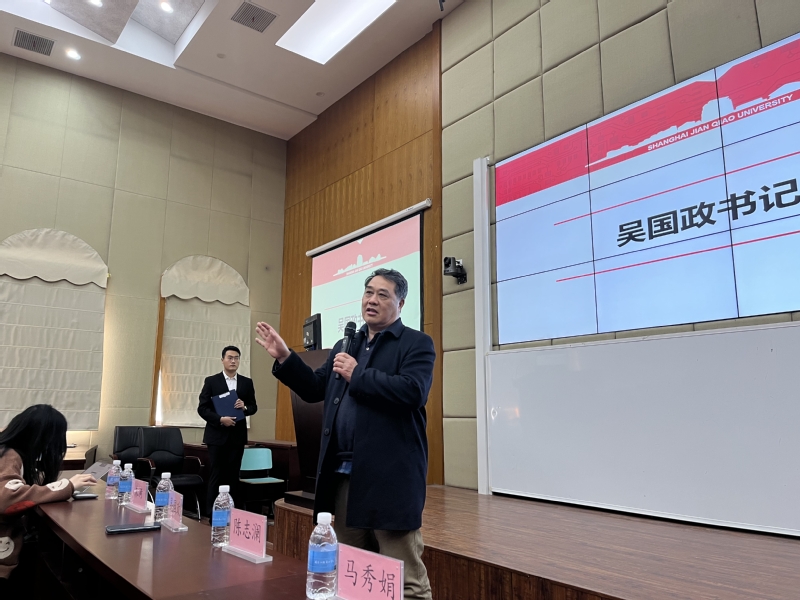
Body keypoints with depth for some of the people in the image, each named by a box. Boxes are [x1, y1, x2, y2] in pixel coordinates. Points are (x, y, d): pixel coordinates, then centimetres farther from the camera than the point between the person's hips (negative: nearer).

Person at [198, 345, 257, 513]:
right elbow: (202, 408, -4)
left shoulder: (247, 382, 6)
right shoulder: (211, 381, -2)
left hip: (237, 435, 3)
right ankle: (212, 512, 11)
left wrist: (245, 407, -13)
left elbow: (253, 407, 9)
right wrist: (220, 419, -18)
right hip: (217, 435, -2)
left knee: (233, 475, 8)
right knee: (217, 475, 2)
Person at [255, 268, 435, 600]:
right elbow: (315, 389, 19)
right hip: (344, 475, 7)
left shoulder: (417, 344, -3)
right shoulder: (345, 346, 18)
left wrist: (357, 375, -14)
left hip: (388, 476, -6)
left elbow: (412, 392, -19)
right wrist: (284, 358, 7)